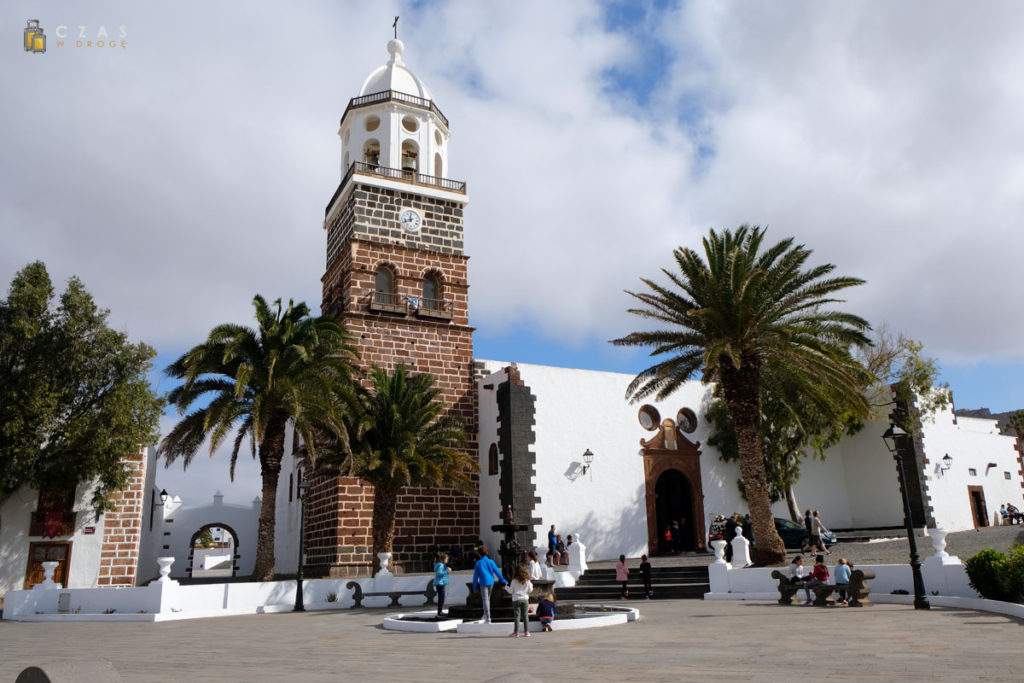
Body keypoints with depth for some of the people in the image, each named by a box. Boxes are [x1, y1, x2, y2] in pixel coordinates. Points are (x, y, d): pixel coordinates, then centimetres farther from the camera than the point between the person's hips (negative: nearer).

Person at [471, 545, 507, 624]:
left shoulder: (478, 563, -3)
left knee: (485, 600, -3)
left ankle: (488, 619, -9)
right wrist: (503, 580, 7)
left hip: (483, 583, -3)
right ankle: (486, 615, 31)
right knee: (487, 599, 21)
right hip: (491, 582, 3)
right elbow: (497, 571, 0)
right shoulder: (491, 561, 1)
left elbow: (475, 576, -1)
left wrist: (475, 587, 5)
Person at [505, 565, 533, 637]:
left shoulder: (514, 581, -7)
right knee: (525, 616, 9)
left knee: (516, 616, -2)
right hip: (525, 599, 3)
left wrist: (506, 587, 17)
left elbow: (511, 591, -2)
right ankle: (526, 631, 11)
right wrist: (531, 585, 23)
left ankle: (516, 632, -3)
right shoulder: (527, 581, 0)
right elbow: (530, 590, 5)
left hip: (516, 600, -3)